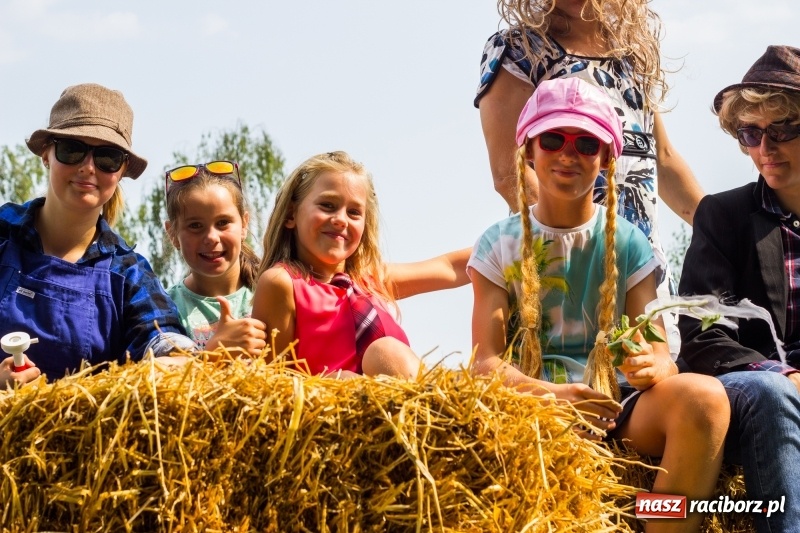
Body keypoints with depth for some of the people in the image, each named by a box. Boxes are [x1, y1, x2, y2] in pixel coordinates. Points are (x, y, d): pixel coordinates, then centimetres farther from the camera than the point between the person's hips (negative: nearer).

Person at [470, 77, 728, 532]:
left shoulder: (628, 244, 8)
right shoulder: (500, 245, 7)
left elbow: (661, 355, 1)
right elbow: (486, 361, -2)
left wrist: (652, 365, -26)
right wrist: (551, 394, -23)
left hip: (613, 407, 1)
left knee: (703, 396, -31)